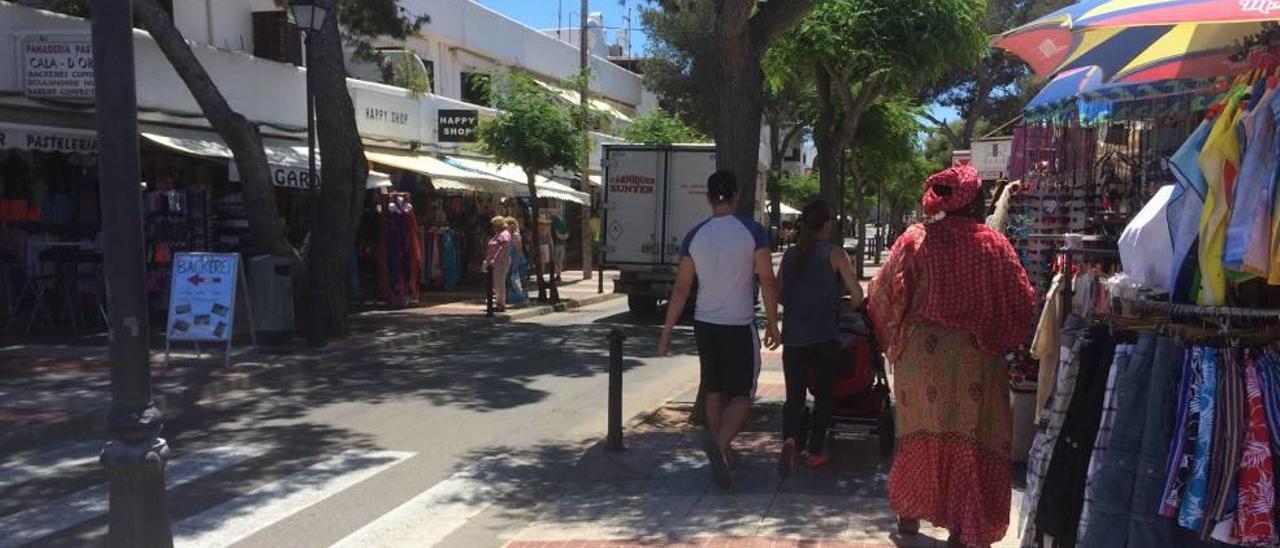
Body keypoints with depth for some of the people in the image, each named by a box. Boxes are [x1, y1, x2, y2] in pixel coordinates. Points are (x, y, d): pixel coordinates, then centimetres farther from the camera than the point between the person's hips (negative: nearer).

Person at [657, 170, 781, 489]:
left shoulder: (695, 236, 0)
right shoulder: (753, 232, -8)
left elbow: (681, 288, 1)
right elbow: (767, 281, -8)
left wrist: (667, 332, 5)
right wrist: (773, 323, 3)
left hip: (705, 325, 4)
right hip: (739, 325, -3)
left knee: (715, 393, 16)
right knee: (742, 396, 1)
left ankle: (718, 450, 25)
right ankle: (720, 444, -24)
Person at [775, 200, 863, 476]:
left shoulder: (790, 254, 7)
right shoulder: (835, 254, -4)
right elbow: (857, 296, -6)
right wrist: (838, 301, 15)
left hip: (793, 337, 3)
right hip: (824, 337, -3)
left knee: (794, 396, 8)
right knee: (823, 395, 13)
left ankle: (790, 439, -17)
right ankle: (813, 451, 16)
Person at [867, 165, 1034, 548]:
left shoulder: (914, 239, -1)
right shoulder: (993, 245, -4)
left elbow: (882, 294, 0)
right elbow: (1021, 302, -1)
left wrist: (895, 340, 14)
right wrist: (998, 340, 15)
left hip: (919, 355, 2)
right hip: (974, 358, -2)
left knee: (920, 433, 17)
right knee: (971, 439, 7)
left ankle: (910, 514, 28)